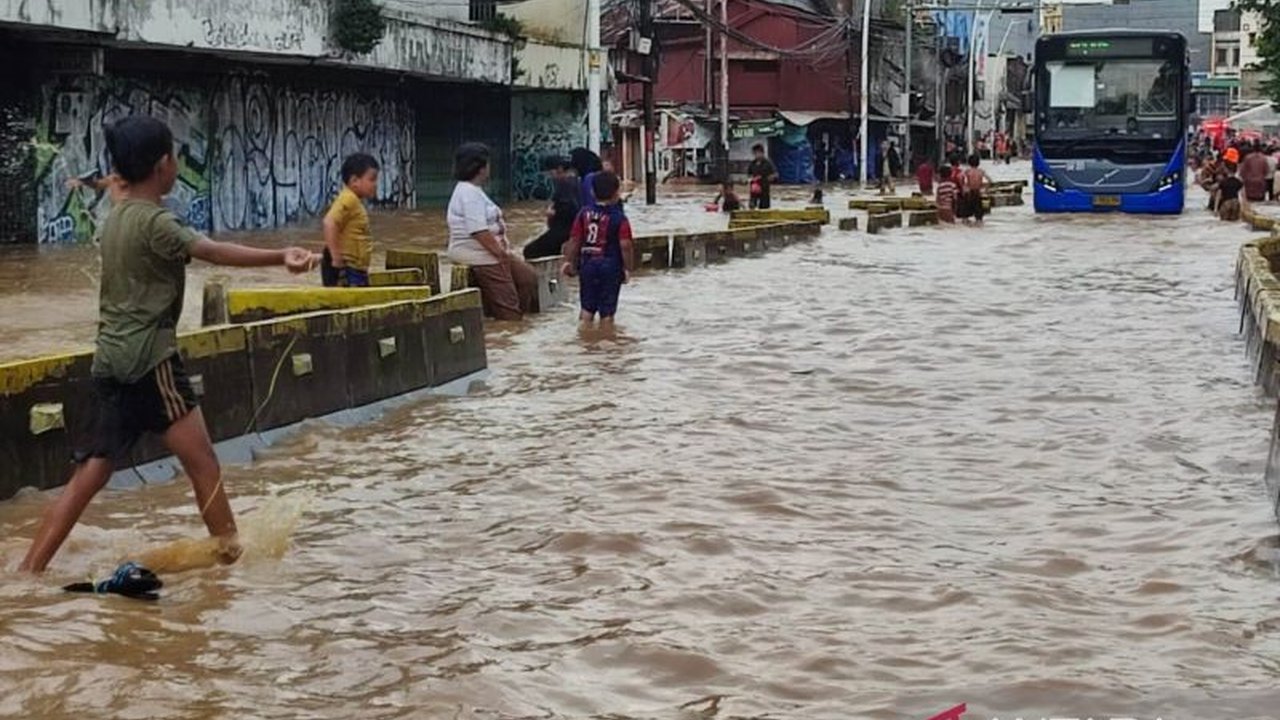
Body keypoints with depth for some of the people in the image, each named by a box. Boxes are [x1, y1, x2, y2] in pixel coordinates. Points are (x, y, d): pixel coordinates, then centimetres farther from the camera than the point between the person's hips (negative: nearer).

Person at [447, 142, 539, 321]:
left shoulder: (473, 191, 16)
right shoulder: (469, 194, -19)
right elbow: (479, 231, -25)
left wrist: (503, 248, 8)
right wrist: (500, 252, -19)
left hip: (490, 252, 11)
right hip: (478, 256, -11)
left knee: (528, 277, 12)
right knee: (506, 303, -9)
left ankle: (516, 318, 15)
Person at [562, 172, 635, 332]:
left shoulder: (584, 214, 2)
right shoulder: (619, 218, -10)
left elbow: (574, 240, 1)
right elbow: (625, 245, -16)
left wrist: (569, 261, 9)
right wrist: (627, 269, -8)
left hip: (587, 265, 3)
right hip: (610, 267, -3)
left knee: (587, 307, 13)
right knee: (607, 312, 3)